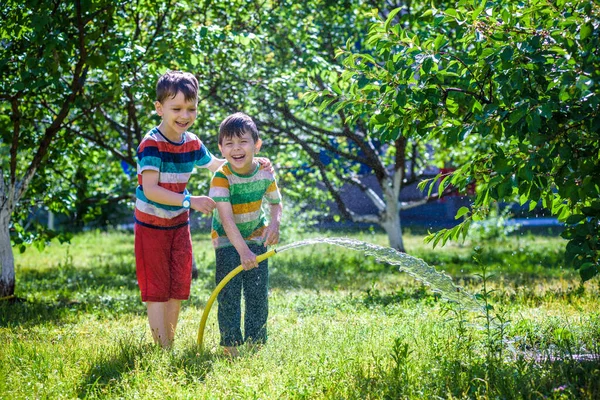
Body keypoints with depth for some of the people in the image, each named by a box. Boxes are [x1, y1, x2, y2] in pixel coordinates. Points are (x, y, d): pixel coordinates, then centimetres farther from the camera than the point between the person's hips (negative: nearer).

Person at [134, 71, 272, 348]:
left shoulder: (192, 143, -2)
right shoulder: (151, 144, -23)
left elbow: (217, 164, 17)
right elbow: (150, 190, -30)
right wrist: (191, 201, -33)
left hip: (179, 224, 6)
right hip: (152, 225, -6)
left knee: (178, 286, 12)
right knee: (157, 289, -1)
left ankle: (171, 341, 25)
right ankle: (162, 347, 3)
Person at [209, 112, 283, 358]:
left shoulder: (264, 173, -13)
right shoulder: (222, 177, -25)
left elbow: (275, 202, 3)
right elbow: (227, 218, -31)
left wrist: (275, 223, -20)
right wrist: (242, 250, -40)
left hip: (256, 236, 3)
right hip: (227, 239, -3)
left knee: (258, 291, 4)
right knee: (230, 293, -7)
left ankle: (256, 342, 17)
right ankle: (230, 343, 6)